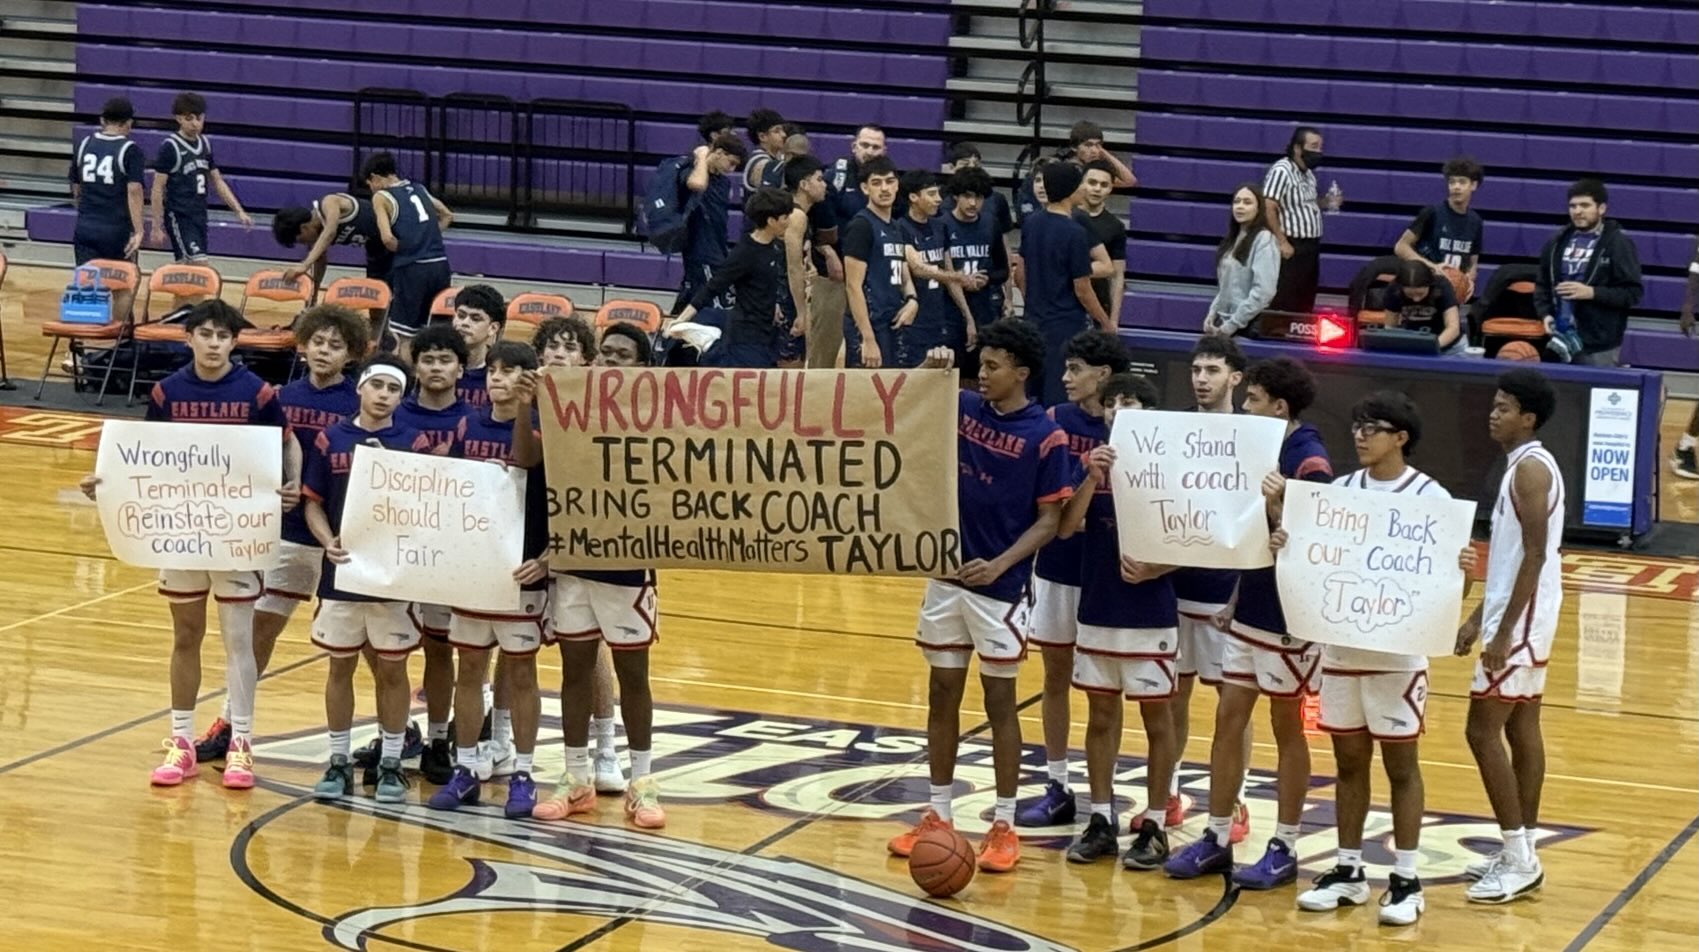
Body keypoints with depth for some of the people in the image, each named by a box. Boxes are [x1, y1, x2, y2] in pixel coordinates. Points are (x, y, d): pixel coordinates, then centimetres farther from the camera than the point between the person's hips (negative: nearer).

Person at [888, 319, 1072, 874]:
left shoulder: (1044, 437, -11)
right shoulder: (961, 408, 1)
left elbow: (1049, 520, -9)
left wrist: (1000, 564, -20)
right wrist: (929, 374, -8)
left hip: (999, 585, -5)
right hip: (946, 576, 5)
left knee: (999, 701, 2)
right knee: (942, 695, 10)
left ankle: (1004, 826, 9)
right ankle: (938, 814, 19)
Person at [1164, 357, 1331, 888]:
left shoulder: (1310, 464, -16)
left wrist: (1277, 508, -34)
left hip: (1288, 618, -8)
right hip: (1250, 610, 8)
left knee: (1286, 728, 3)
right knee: (1229, 718, 9)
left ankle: (1284, 850, 12)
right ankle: (1216, 839, 16)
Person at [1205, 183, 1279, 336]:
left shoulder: (1264, 239, -10)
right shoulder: (1234, 240, 16)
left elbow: (1263, 291, -19)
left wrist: (1233, 324, -17)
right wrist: (1212, 313, 5)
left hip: (1248, 325, -8)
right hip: (1224, 321, 8)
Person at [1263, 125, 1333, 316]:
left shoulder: (1307, 173, 15)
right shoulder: (1281, 171, -15)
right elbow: (1268, 209, -21)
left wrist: (1326, 204, 9)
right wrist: (1281, 242, -23)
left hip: (1310, 247, 9)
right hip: (1291, 247, -9)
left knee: (1305, 304, 12)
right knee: (1283, 305, -9)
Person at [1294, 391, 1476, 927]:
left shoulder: (1430, 497, -7)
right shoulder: (1340, 491, 6)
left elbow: (1448, 570, -6)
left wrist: (1461, 568, -28)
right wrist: (1284, 546, -12)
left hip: (1398, 652, -4)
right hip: (1342, 646, 4)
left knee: (1401, 764, 3)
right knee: (1349, 761, 11)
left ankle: (1406, 881, 9)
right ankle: (1348, 871, 20)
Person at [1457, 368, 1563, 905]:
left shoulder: (1530, 469, -17)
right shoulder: (1524, 466, 14)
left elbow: (1535, 555, -22)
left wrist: (1504, 632, -23)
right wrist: (1480, 618, 21)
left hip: (1520, 621, -10)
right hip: (1517, 616, 10)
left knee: (1483, 731, -8)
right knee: (1521, 729, 12)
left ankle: (1518, 859, -6)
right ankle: (1521, 854, 16)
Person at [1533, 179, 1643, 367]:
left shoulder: (1619, 244, -1)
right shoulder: (1557, 243, 14)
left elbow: (1633, 292, -6)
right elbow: (1542, 285, 20)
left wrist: (1592, 292, -16)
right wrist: (1545, 314, 1)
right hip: (1560, 339, 5)